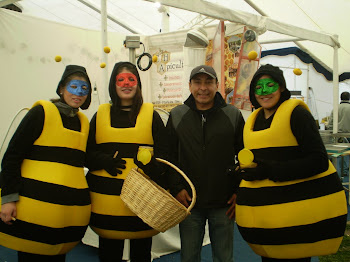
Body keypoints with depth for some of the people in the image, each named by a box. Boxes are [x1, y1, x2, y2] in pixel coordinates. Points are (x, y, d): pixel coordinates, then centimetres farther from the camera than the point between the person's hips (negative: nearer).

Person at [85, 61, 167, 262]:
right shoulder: (101, 115, 11)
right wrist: (105, 161, -11)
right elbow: (88, 153, 9)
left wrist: (151, 170, -19)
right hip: (106, 199, 1)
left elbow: (163, 153, 1)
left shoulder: (151, 115, 6)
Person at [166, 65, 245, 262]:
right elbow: (169, 155, 6)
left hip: (224, 203, -1)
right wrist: (176, 188, -4)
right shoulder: (177, 115, 3)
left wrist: (240, 192, 0)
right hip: (188, 201, 1)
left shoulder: (233, 115, 0)